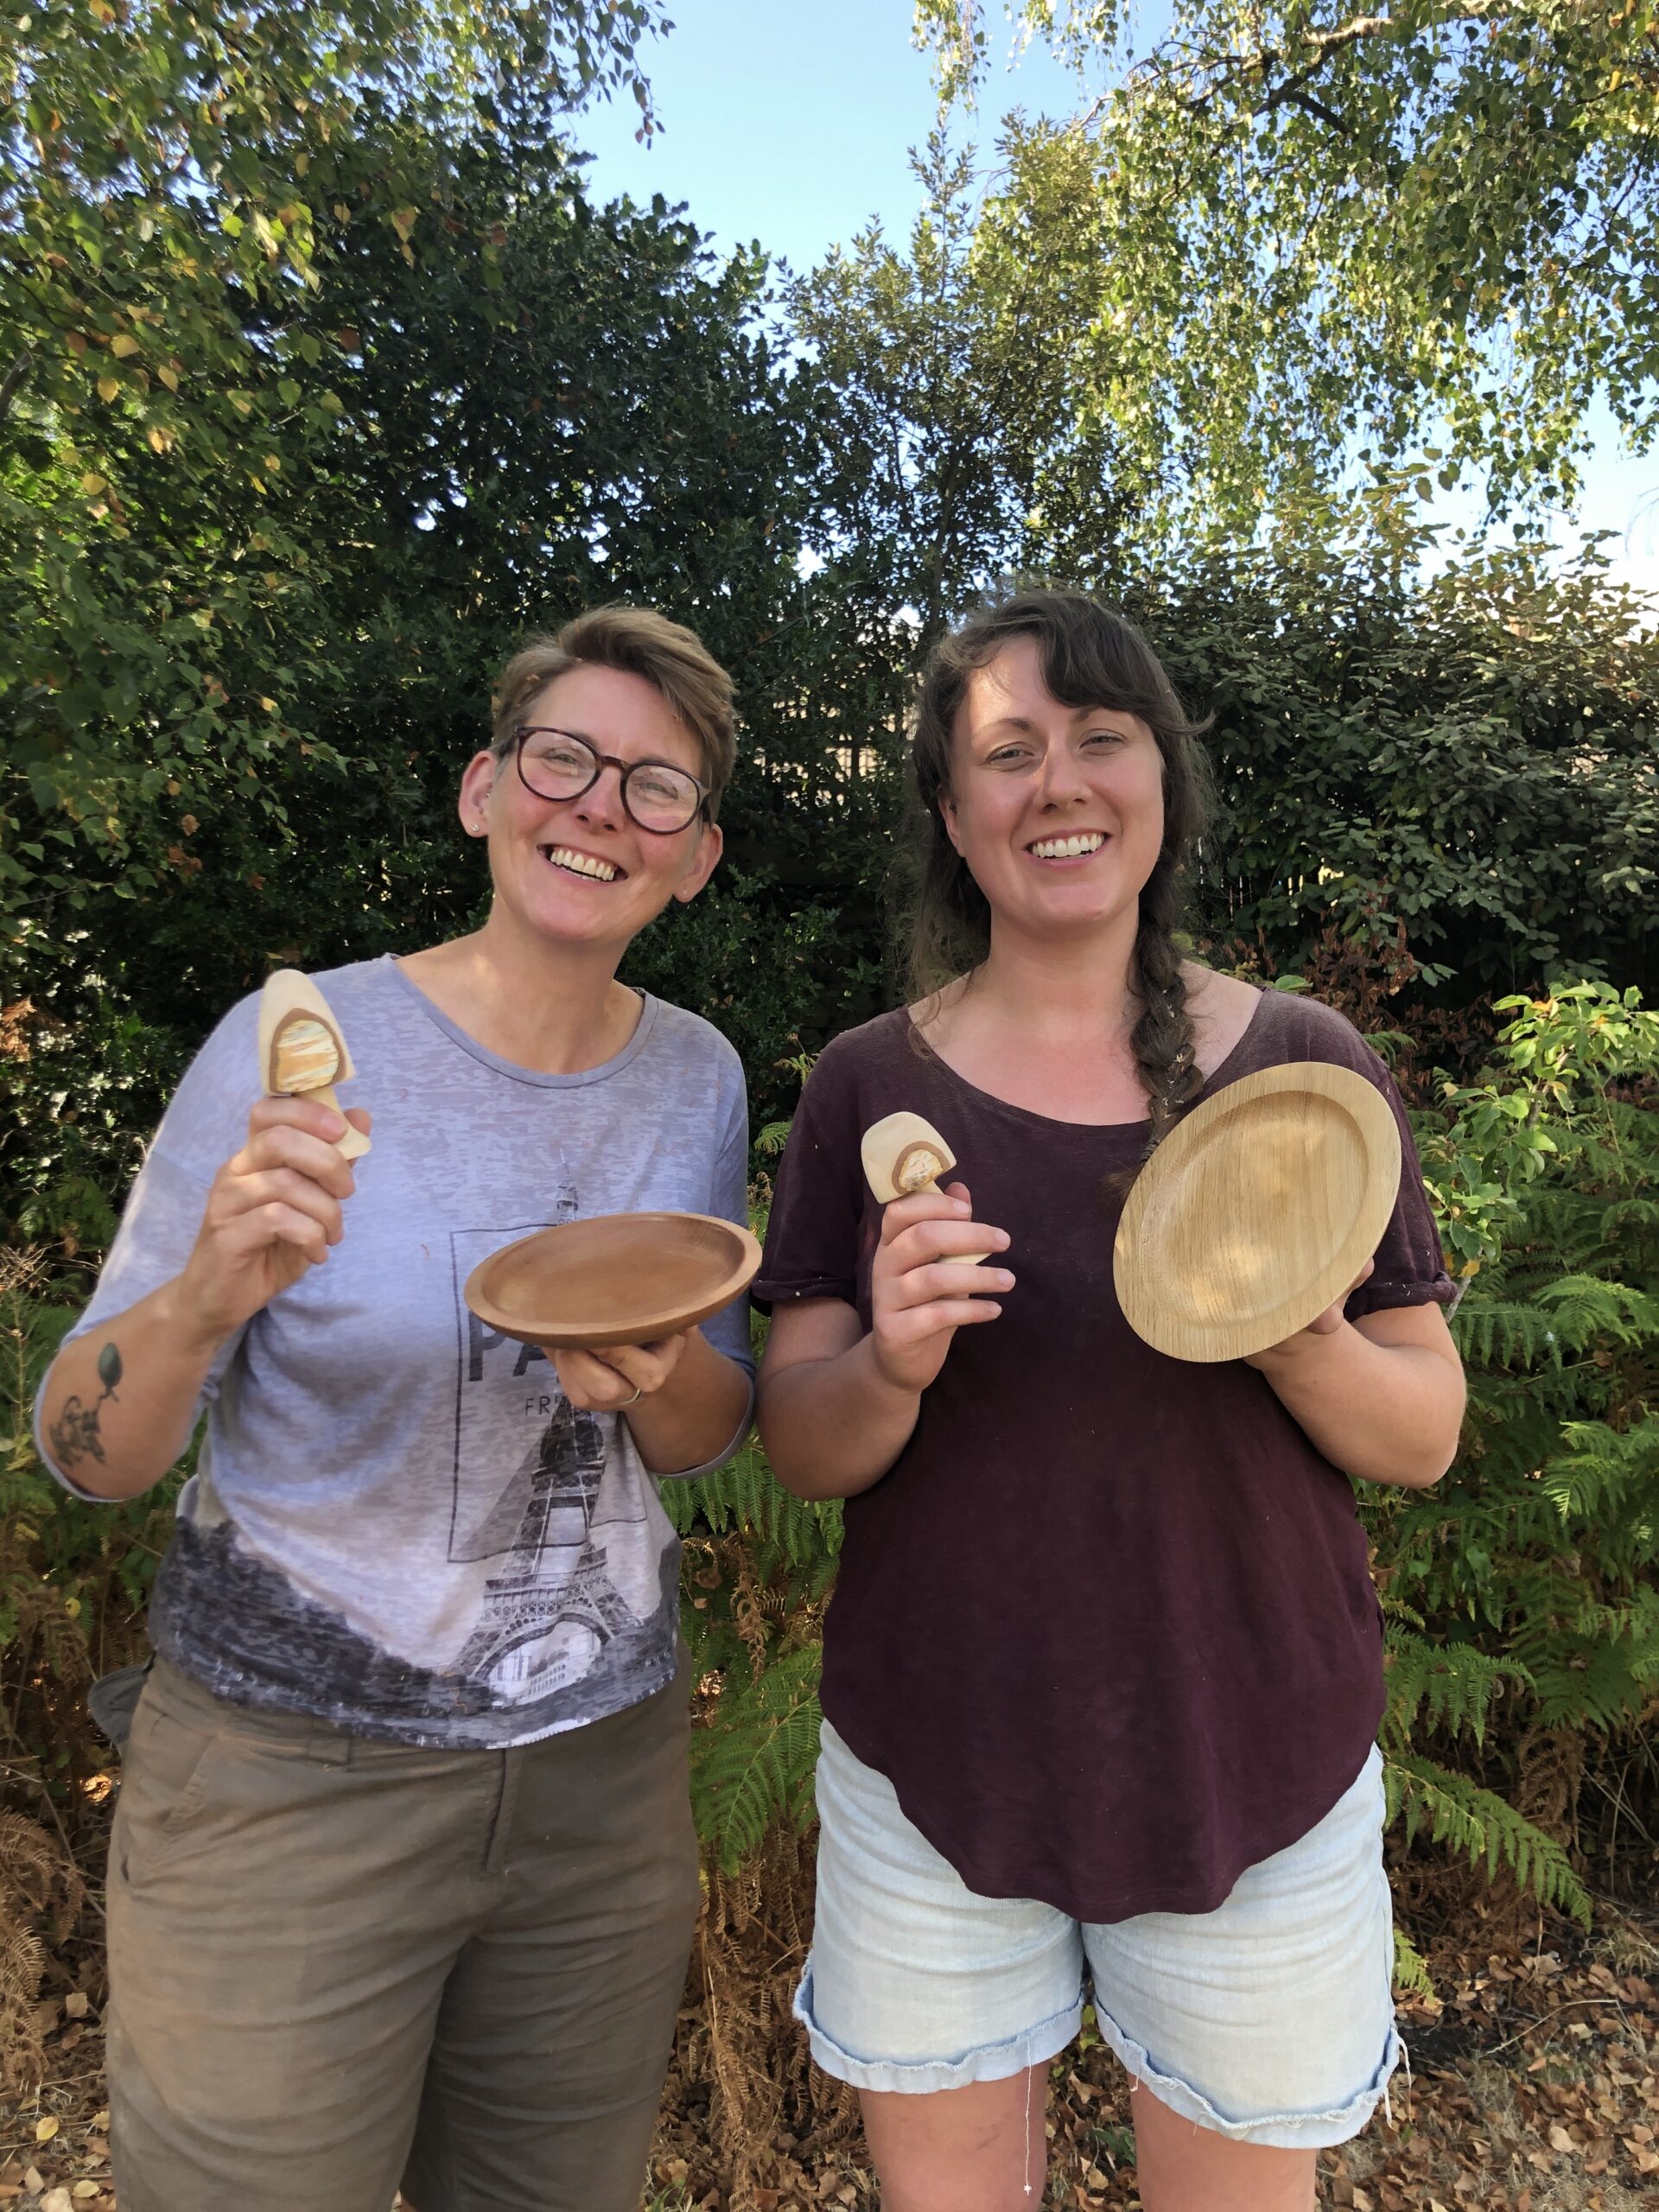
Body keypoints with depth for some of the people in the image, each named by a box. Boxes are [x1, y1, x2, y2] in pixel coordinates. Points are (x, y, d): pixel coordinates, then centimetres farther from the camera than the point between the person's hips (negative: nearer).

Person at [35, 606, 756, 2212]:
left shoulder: (696, 1075, -4)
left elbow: (712, 1439, 2)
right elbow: (86, 1455, -11)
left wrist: (658, 1379, -21)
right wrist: (204, 1302, -32)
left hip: (606, 1764, 4)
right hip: (287, 1777, -3)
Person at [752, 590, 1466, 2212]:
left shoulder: (1303, 1066, -6)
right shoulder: (870, 1085, -5)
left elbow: (1426, 1439, -2)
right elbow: (802, 1452, -5)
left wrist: (1301, 1339, -23)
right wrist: (890, 1365, -26)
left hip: (1255, 1776, 0)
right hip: (934, 1772, 1)